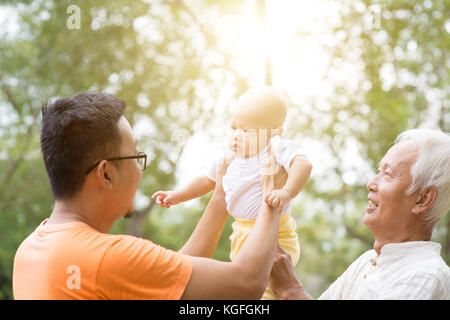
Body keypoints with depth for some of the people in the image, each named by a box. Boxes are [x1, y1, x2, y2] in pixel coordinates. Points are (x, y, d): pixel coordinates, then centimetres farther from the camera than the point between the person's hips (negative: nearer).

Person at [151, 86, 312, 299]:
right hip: (243, 234, 8)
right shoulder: (230, 157, 4)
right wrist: (178, 196, 16)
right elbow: (207, 180, 20)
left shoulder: (277, 148, -18)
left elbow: (302, 164, -36)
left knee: (265, 289, -18)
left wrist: (286, 193, -50)